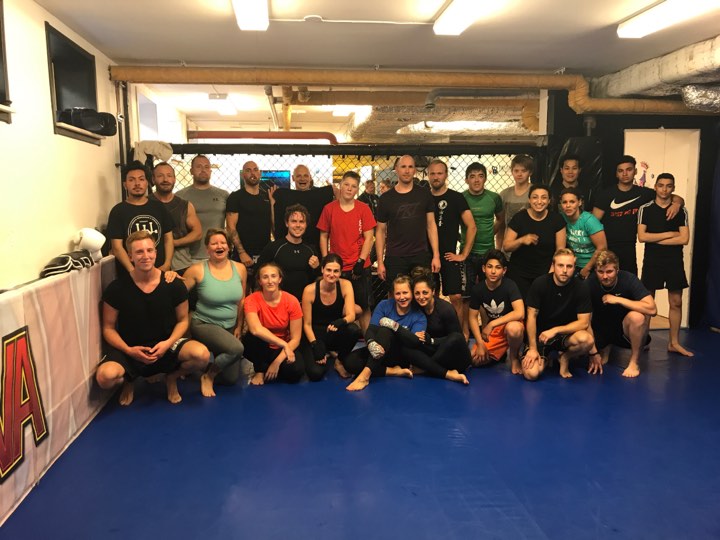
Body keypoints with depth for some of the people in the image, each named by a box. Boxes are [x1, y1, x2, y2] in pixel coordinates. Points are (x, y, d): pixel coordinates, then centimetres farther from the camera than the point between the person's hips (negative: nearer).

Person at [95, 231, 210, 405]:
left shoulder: (174, 285, -8)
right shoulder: (116, 289, -10)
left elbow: (182, 320, 3)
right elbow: (108, 328, -1)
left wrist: (168, 343, -16)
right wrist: (129, 350, -18)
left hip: (165, 345, 1)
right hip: (129, 349, -1)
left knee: (202, 355, -29)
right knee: (105, 377, -33)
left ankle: (171, 378, 8)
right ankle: (129, 381, 9)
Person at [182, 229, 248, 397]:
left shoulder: (240, 268, -3)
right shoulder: (197, 270, -13)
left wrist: (239, 327, 9)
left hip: (230, 327, 5)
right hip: (204, 325, -5)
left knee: (231, 379, 9)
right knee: (236, 349, -34)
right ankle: (208, 376, -5)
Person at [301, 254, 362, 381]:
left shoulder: (345, 285, -10)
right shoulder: (310, 290, -15)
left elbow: (351, 315, -18)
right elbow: (307, 324, -9)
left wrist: (340, 322, -40)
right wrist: (315, 345, -21)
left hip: (336, 334, 2)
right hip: (315, 336, -2)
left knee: (354, 330, -33)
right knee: (316, 373, -26)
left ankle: (339, 361, -2)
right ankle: (327, 355, 12)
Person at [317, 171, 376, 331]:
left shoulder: (364, 208, -1)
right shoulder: (329, 208, 2)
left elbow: (368, 237, -3)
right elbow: (323, 236, 6)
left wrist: (360, 261, -11)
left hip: (360, 267, -1)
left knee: (363, 306, 6)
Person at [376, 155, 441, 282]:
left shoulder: (424, 194, 5)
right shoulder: (386, 198, 3)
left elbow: (431, 225, 6)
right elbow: (380, 231, 5)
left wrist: (436, 255, -1)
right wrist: (380, 262, -1)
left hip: (421, 257, 1)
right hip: (394, 258, 0)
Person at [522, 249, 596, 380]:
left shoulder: (581, 287, -10)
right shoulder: (540, 283, -12)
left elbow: (584, 323, -11)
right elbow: (532, 316, -10)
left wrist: (555, 330, -21)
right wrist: (533, 348, -14)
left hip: (566, 334, 1)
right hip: (540, 334, 0)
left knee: (587, 340, -34)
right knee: (531, 373, -23)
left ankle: (565, 358, 0)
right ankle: (545, 358, 13)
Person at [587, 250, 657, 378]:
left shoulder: (629, 279, -19)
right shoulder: (590, 283, -16)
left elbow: (652, 309, -30)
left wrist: (618, 299, -31)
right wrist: (593, 351, -20)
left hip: (625, 328, -2)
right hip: (601, 328, 3)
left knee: (637, 316, -34)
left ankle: (634, 362, -12)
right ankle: (606, 348, 14)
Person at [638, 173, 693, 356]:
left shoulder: (680, 211, 3)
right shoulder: (645, 209, -1)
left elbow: (684, 239, -7)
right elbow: (642, 236, -10)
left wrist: (655, 239, -11)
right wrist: (669, 234, -10)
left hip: (675, 262, 2)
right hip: (652, 262, -1)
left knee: (676, 302, 5)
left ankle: (674, 342, 15)